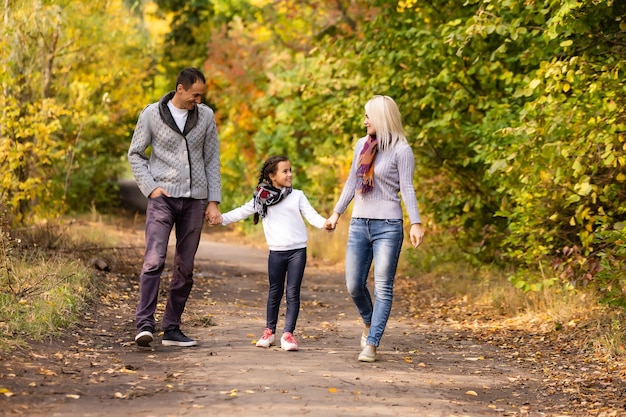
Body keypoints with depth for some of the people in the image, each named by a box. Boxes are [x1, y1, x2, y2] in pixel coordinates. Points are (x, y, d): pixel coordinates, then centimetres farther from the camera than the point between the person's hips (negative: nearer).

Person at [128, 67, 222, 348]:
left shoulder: (206, 116, 5)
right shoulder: (152, 114, -2)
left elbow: (212, 160, 9)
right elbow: (135, 154, 4)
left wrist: (214, 201, 4)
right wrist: (151, 188, -8)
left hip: (195, 199, 3)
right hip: (163, 197, -3)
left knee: (185, 267, 5)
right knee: (154, 261, -17)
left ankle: (172, 329, 12)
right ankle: (144, 324, -17)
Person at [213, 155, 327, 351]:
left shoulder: (297, 196, 4)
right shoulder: (262, 198, 4)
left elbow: (311, 215, -4)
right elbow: (243, 212, 7)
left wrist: (324, 223, -23)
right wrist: (221, 218, -4)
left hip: (297, 250, -1)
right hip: (276, 251, 1)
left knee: (293, 293, -3)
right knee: (275, 293, 9)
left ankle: (288, 333, 1)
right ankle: (269, 331, 22)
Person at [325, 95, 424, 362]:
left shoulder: (400, 150, -6)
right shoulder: (362, 145, 12)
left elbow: (407, 189, -8)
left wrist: (415, 223, -17)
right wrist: (337, 213, 20)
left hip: (387, 227, -6)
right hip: (359, 224, 6)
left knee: (383, 288, -3)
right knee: (353, 286, 6)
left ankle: (371, 345, -1)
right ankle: (369, 324, 33)